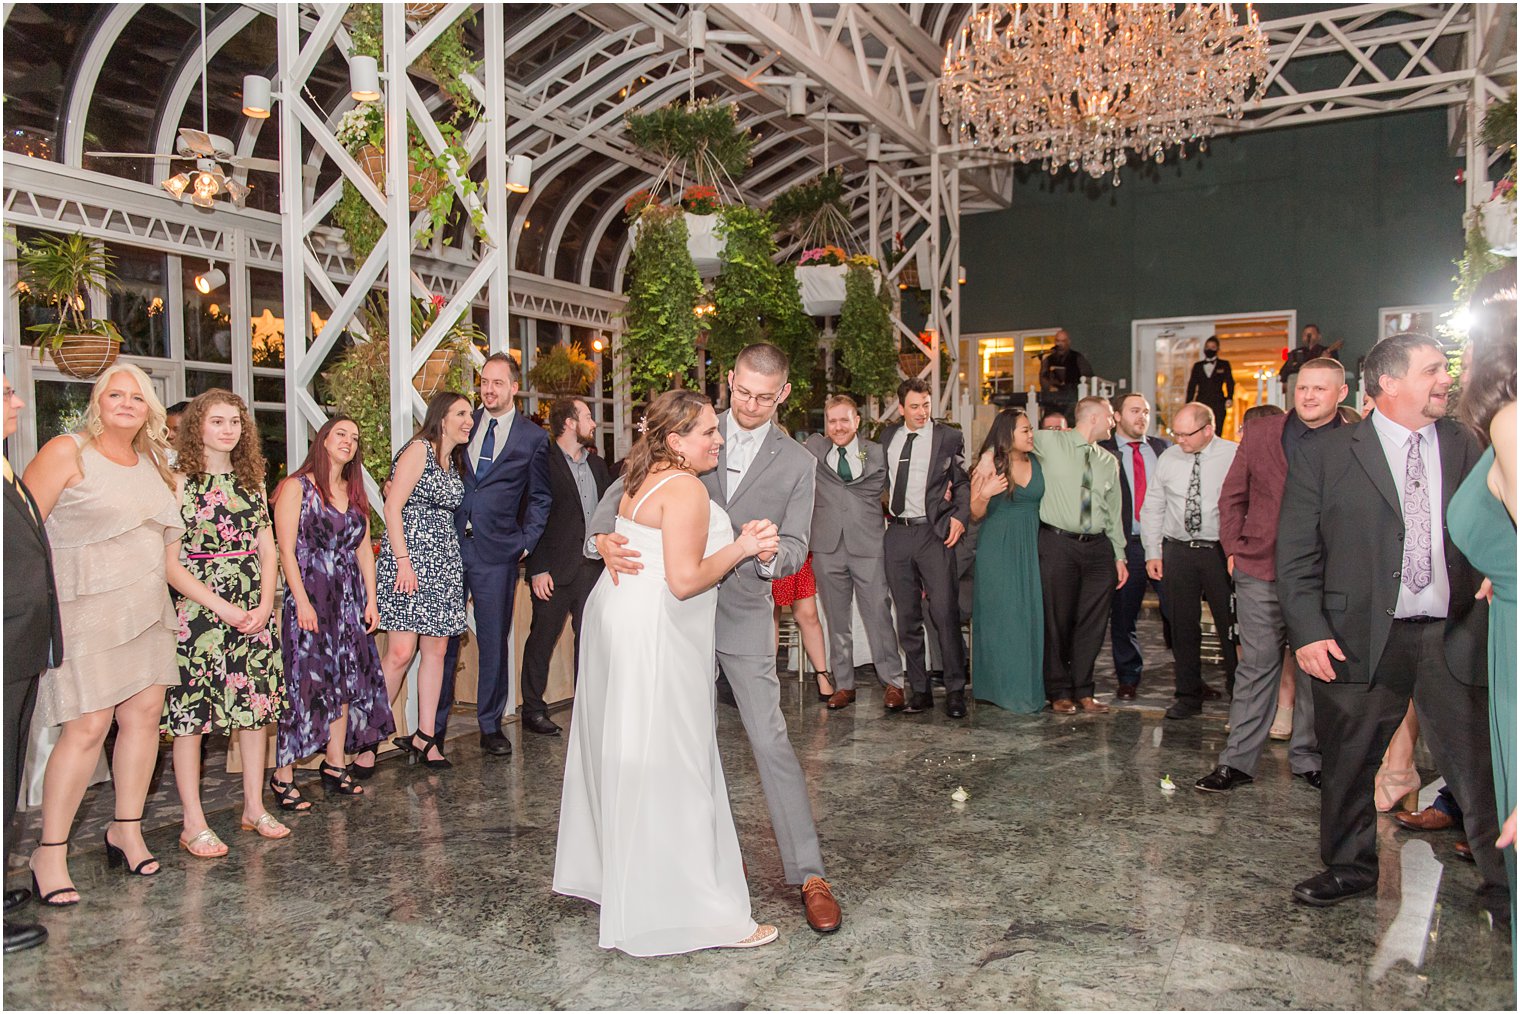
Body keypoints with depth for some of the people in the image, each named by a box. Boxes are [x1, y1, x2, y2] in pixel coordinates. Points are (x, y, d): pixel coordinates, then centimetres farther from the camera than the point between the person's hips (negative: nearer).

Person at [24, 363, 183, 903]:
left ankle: (127, 829, 21)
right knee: (88, 726, -8)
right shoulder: (66, 453, -6)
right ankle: (50, 854, 6)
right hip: (87, 610, -7)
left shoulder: (152, 463, 15)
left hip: (145, 609, 7)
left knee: (145, 711, 6)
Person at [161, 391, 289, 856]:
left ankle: (254, 807, 20)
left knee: (256, 705, 8)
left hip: (254, 612, 5)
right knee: (190, 712, -1)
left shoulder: (251, 481, 11)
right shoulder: (180, 483, -5)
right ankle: (193, 825, 8)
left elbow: (268, 549, 11)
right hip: (198, 610, -5)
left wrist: (265, 605, -3)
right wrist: (222, 607, -14)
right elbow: (170, 563, -10)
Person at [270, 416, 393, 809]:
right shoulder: (297, 487, -4)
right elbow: (286, 549, -10)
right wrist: (302, 601, -17)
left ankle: (335, 766, 17)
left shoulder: (355, 493, 14)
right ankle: (283, 776, 1)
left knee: (346, 681, 7)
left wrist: (371, 599, 5)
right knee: (305, 683, -8)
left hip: (350, 599, 6)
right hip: (310, 596, -6)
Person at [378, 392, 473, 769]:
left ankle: (425, 737, 12)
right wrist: (403, 561, -18)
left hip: (443, 561, 8)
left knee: (436, 650, 6)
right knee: (400, 652, -11)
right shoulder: (419, 449, -5)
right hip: (409, 558, -8)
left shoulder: (454, 462, 18)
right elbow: (392, 507, -11)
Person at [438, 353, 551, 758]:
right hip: (449, 545, 2)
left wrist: (526, 543, 1)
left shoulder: (533, 438, 4)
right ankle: (435, 726, 18)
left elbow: (540, 498, 10)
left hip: (497, 553, -1)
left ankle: (490, 725, 19)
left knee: (494, 641, 6)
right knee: (443, 639, 6)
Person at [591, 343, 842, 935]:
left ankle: (809, 875, 2)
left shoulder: (796, 463, 0)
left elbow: (795, 549, -4)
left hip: (743, 614, -2)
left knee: (770, 740, -7)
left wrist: (769, 553, -29)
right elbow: (626, 486, -5)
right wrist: (603, 537, -26)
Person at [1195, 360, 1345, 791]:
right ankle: (1238, 760, 10)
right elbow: (1232, 496, 12)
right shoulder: (1260, 434, 5)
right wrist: (1233, 549, 4)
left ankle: (1308, 758, 24)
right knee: (1257, 666, 4)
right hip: (1260, 572, 1)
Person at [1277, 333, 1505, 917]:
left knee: (1480, 769, 4)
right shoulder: (1323, 457, 0)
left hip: (1455, 638, 2)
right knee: (1348, 764, 11)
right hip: (1361, 641, -1)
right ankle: (1350, 868, 32)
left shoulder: (1466, 449, 9)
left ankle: (1503, 885, 25)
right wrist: (1308, 631, -11)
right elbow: (1295, 557, -2)